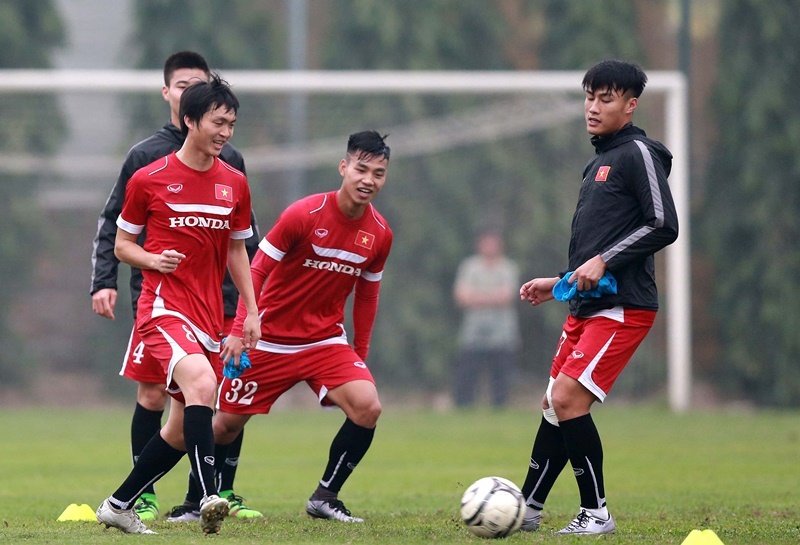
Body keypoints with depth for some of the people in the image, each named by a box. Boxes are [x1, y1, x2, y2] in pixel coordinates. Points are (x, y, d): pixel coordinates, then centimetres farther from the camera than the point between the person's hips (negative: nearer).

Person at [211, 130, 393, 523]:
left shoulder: (379, 234, -3)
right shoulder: (304, 215, -17)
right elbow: (257, 271, -11)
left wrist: (360, 356, 11)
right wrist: (238, 331, -16)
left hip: (326, 341, 3)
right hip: (271, 340, -3)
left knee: (367, 407, -21)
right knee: (225, 425, 3)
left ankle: (325, 498, -6)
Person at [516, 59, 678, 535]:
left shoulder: (638, 154, -7)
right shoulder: (600, 162, 21)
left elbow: (664, 226, -16)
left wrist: (603, 261, -19)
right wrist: (559, 284, 23)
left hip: (621, 308, -9)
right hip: (587, 307, 9)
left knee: (568, 400, -16)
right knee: (555, 404, 10)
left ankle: (596, 513, -8)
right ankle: (528, 509, 17)